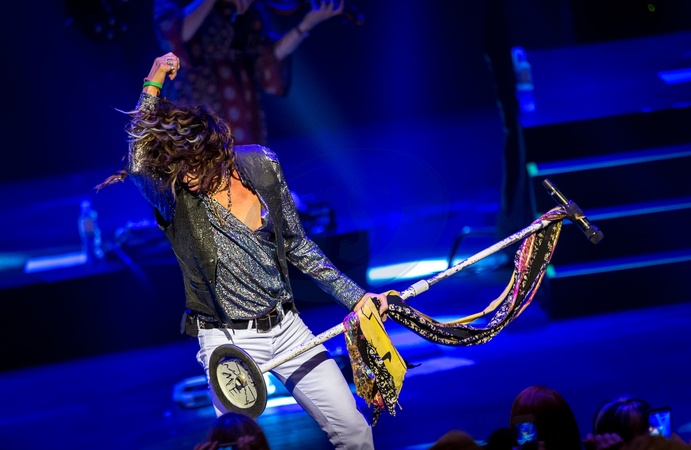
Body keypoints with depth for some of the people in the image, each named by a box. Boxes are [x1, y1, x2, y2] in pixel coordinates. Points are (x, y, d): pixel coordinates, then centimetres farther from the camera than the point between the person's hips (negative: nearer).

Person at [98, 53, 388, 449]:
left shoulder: (262, 166, -3)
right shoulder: (171, 197, -14)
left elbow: (297, 246, 9)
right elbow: (138, 163, -39)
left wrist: (354, 296, 7)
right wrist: (153, 86, -33)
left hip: (286, 326, 4)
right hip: (228, 341, -3)